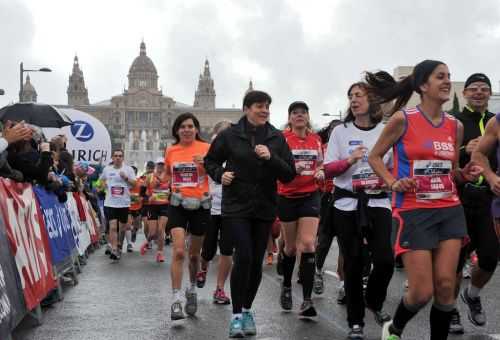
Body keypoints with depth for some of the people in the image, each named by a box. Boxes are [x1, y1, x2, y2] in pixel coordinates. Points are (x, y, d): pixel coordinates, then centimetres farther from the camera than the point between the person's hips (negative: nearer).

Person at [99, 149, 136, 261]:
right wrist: (105, 186, 5)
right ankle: (114, 250, -16)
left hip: (124, 202, 1)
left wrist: (126, 178, -20)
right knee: (113, 227, -13)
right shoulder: (107, 169, 5)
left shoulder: (128, 169, 0)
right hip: (110, 203, 0)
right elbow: (102, 179, 24)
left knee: (122, 227, 13)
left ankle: (119, 246, 35)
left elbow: (134, 184, -3)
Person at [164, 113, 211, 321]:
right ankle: (176, 300, -12)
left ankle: (192, 289, 39)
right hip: (178, 204, 1)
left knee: (194, 254, 13)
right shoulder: (170, 151, 5)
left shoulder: (206, 148, -4)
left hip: (200, 205, 0)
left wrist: (206, 163, -22)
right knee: (178, 252, -15)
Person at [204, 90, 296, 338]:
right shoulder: (230, 136, -2)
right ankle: (237, 315, -4)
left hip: (264, 208, 3)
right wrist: (220, 174, -9)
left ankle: (247, 310, 25)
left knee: (256, 261, 7)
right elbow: (210, 161, 11)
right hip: (236, 206, -3)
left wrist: (271, 158, -17)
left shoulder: (277, 138, 3)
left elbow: (289, 175, -1)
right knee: (243, 256, -15)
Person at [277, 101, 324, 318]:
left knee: (308, 245, -11)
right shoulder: (282, 138, -5)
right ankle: (286, 286, 36)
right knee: (291, 247, 9)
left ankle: (307, 301, -12)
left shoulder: (316, 139, 6)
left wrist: (321, 172, -3)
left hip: (310, 196, 2)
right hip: (287, 197, -2)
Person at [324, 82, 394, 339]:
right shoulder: (340, 131, 3)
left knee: (385, 259, -10)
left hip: (378, 202, 0)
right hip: (347, 204, 0)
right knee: (353, 263, 2)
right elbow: (328, 170, 0)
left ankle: (374, 302, 22)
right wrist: (349, 160, -16)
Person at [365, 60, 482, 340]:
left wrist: (466, 174, -4)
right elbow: (375, 156, 3)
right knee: (423, 292, -5)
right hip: (413, 211, -4)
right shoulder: (403, 119, -7)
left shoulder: (456, 126, 8)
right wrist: (393, 182, -13)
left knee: (446, 285, -1)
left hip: (450, 210, 5)